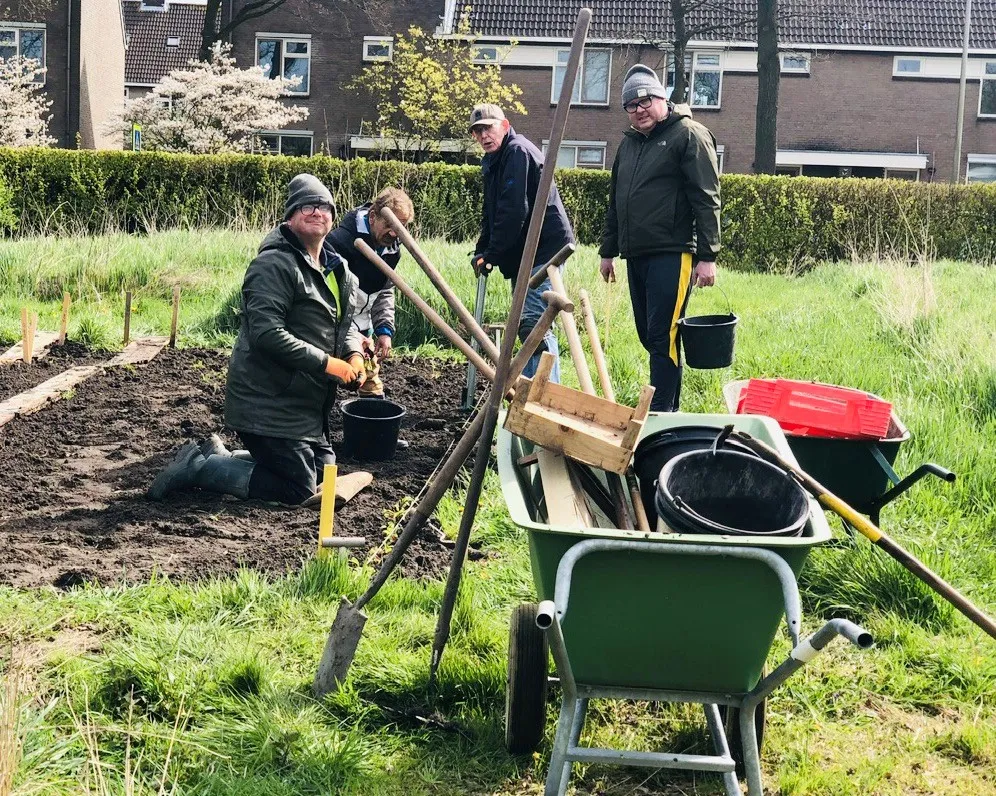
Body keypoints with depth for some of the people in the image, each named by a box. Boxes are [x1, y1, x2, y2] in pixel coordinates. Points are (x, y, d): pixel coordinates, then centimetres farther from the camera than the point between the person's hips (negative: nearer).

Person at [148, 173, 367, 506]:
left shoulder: (336, 271, 13)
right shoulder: (274, 264, -17)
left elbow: (345, 324, 21)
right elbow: (267, 334, -27)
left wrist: (354, 355, -3)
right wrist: (327, 363, -24)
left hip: (304, 406, 10)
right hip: (268, 405, -10)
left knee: (323, 473, 18)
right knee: (298, 489, -8)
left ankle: (219, 456, 21)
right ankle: (197, 467, 1)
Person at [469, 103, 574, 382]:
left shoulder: (518, 152, -13)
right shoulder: (493, 161, 19)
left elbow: (514, 210, -21)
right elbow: (492, 214, 24)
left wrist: (492, 254, -17)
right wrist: (481, 251, 10)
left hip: (544, 249, -11)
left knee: (533, 322, -17)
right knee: (525, 322, 13)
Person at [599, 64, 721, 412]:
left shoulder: (689, 135, -4)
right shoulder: (629, 143, 20)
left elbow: (707, 200, -10)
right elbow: (615, 201, 27)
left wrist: (707, 256, -15)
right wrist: (608, 250, 23)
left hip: (672, 255, -8)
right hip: (635, 255, 8)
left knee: (663, 336, -11)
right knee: (648, 336, 10)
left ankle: (662, 412, -9)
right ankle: (668, 408, 19)